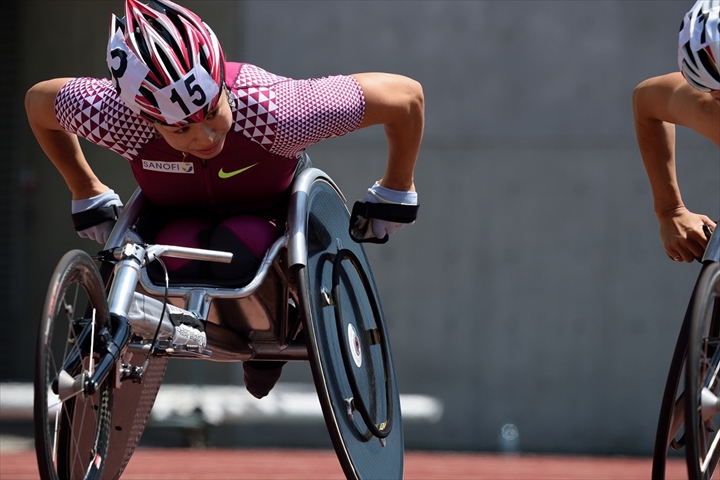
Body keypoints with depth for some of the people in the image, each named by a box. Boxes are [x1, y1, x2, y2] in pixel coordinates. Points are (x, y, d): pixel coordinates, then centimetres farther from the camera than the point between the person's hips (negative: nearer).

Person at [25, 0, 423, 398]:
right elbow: (38, 102, -10)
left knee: (239, 253, -35)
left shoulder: (274, 111, -41)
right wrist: (88, 196, -2)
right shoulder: (114, 116, -34)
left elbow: (407, 96, -29)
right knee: (179, 254, -34)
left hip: (273, 215, -1)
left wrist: (394, 194, -12)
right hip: (182, 220, 2)